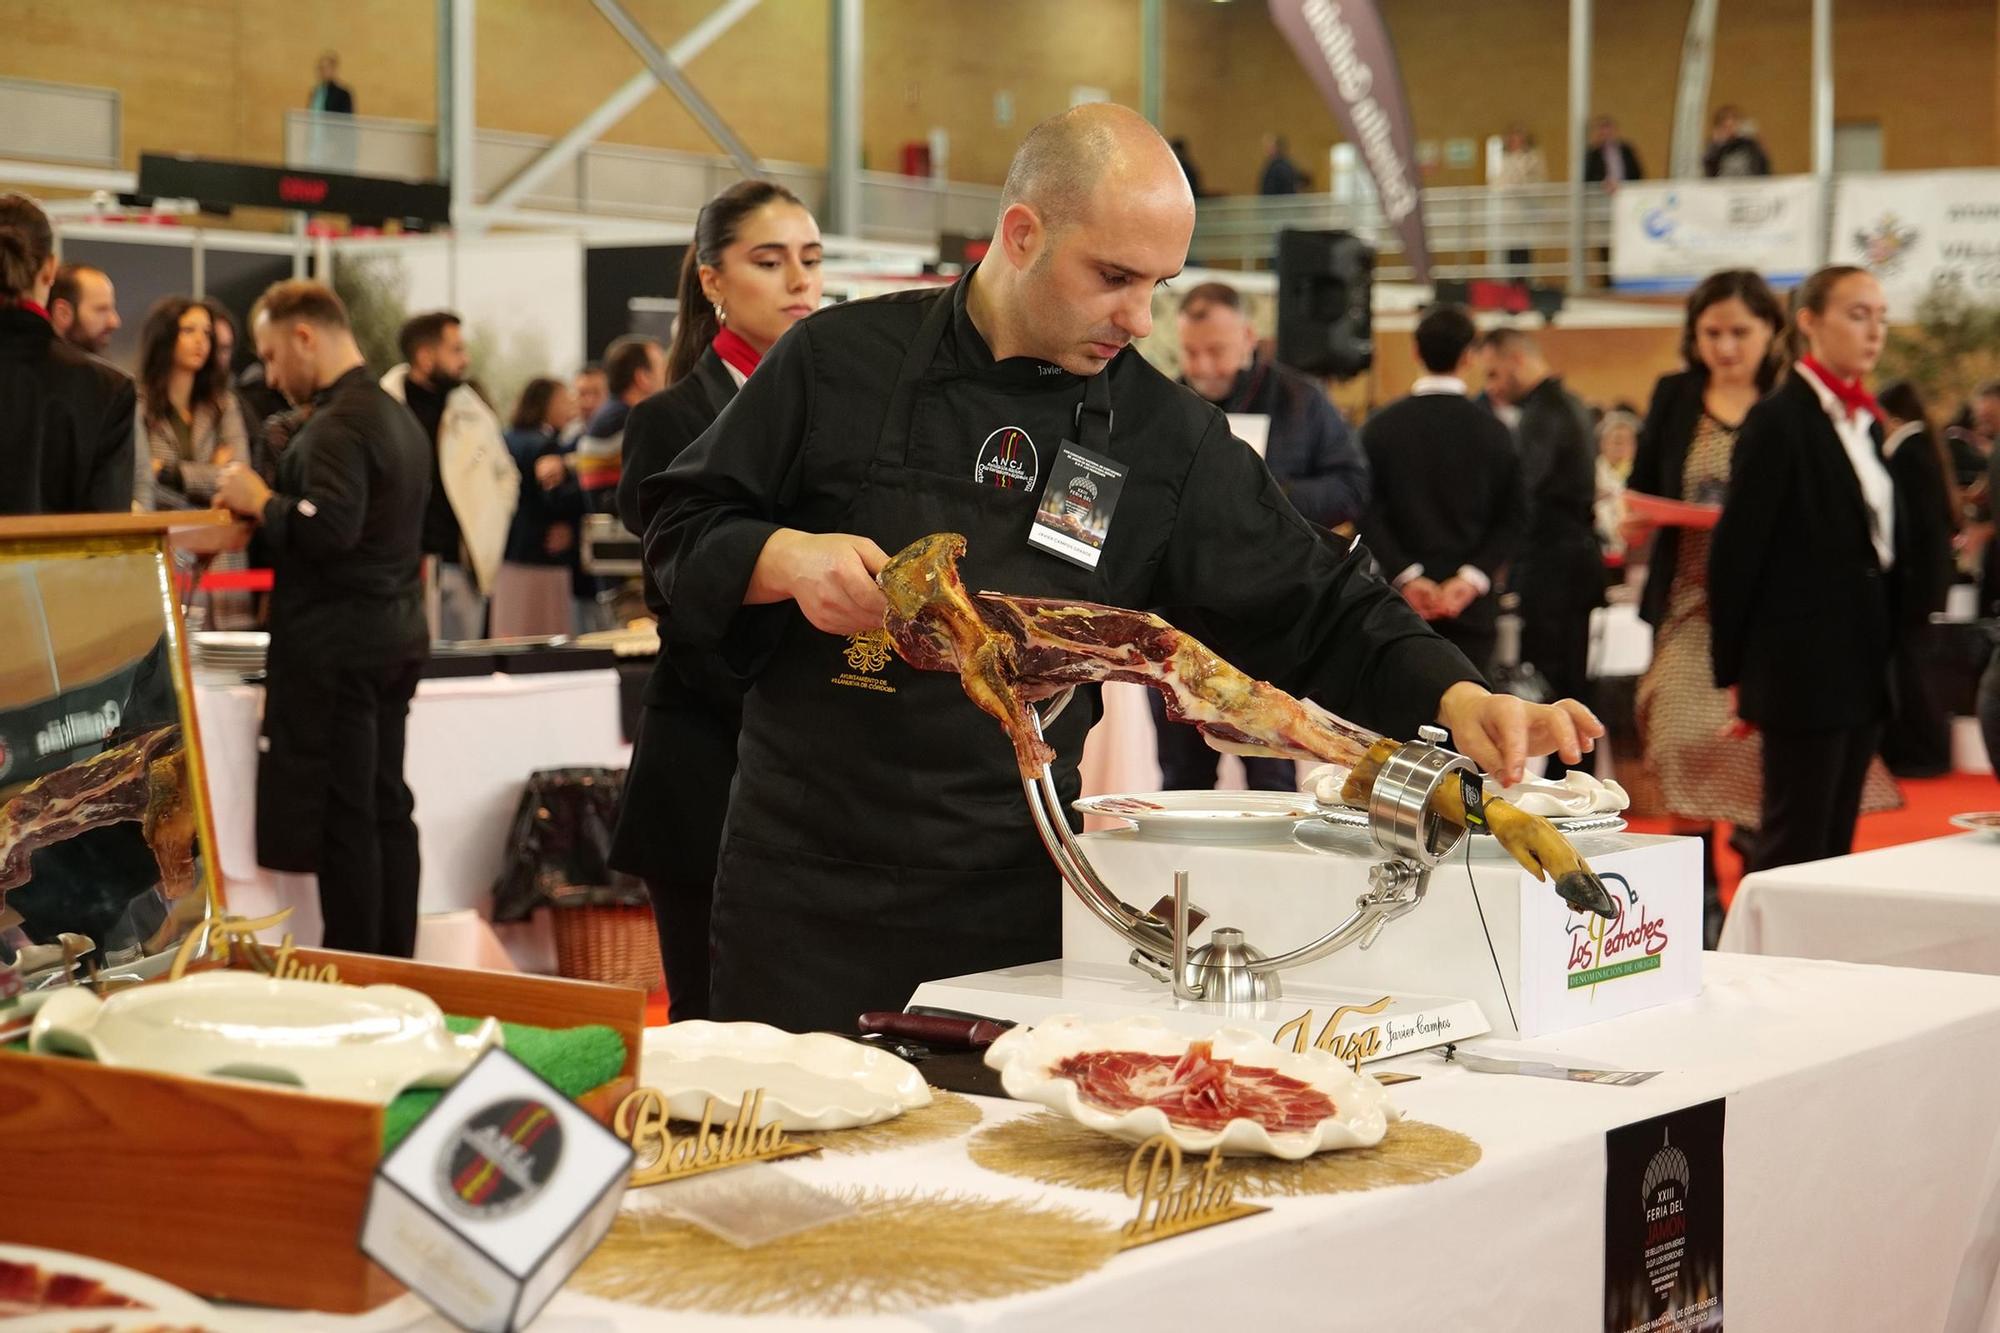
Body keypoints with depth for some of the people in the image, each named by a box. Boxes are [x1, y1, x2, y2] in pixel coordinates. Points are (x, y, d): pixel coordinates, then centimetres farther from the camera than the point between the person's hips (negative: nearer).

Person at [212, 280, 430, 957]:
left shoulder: (338, 425, -17)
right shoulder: (398, 417, 14)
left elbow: (327, 529, -28)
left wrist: (258, 501, -12)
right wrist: (272, 506, 13)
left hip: (335, 645, -10)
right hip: (394, 638, 10)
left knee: (341, 818, -5)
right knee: (386, 808, 12)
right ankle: (394, 967, 17)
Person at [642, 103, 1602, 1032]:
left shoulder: (1165, 437, 4)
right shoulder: (840, 364, -2)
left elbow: (1314, 609, 3)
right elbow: (682, 533, 4)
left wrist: (1457, 699, -11)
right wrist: (784, 560, -17)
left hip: (1017, 898, 2)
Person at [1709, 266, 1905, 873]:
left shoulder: (1866, 423, 14)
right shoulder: (1779, 421, -11)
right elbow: (1738, 548, -12)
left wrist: (1886, 651, 12)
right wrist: (1733, 669, -10)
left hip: (1861, 666, 8)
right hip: (1803, 664, -8)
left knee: (1836, 846, 11)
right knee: (1793, 845, -4)